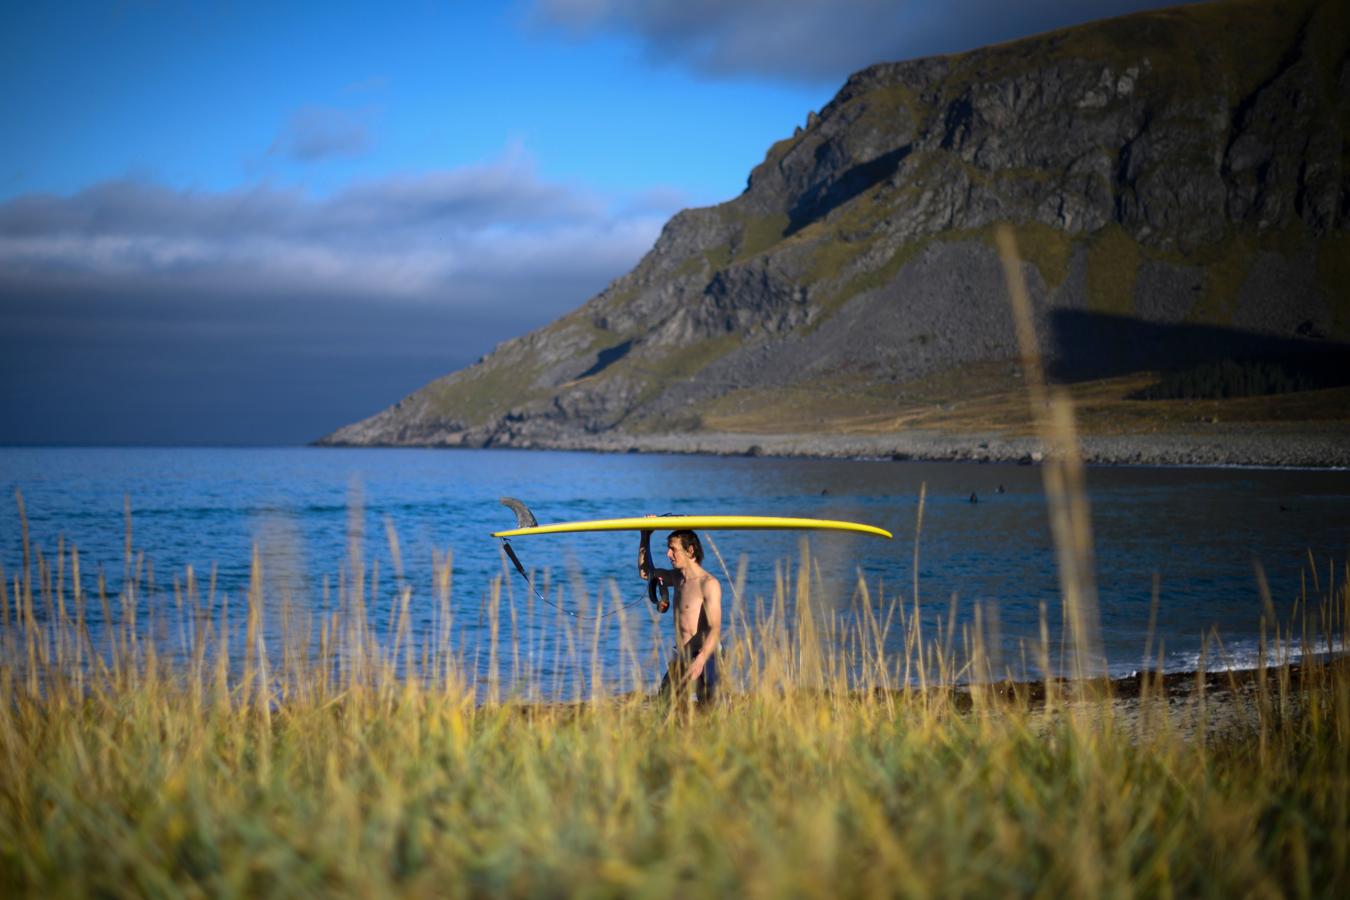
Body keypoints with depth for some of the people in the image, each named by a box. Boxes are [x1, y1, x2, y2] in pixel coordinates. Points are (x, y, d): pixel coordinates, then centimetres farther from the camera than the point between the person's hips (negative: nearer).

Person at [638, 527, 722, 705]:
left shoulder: (708, 584, -11)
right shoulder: (677, 578, 14)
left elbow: (715, 629, -21)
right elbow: (645, 572, 35)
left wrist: (700, 660, -36)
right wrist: (645, 538, 25)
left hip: (701, 657, -8)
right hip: (679, 656, 8)